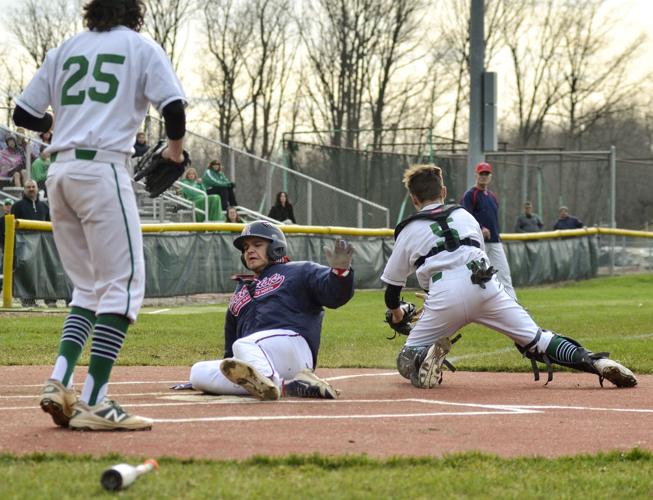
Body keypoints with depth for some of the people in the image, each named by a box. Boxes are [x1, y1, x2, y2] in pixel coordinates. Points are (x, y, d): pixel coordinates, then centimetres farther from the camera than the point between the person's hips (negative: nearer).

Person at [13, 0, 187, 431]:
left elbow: (24, 113, 16)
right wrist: (175, 147, 11)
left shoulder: (65, 49, 19)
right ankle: (93, 403, -15)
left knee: (89, 287, 16)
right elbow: (173, 105, -7)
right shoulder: (142, 47, 6)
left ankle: (59, 383, -1)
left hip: (59, 171, 6)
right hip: (103, 167, -6)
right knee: (124, 284, -6)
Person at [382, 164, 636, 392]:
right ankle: (594, 361, -17)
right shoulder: (464, 215, 25)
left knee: (407, 362, 9)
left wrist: (396, 312, 42)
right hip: (487, 287, 3)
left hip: (444, 298, -3)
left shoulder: (408, 231, 17)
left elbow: (392, 285, 21)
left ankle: (425, 360, -26)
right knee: (535, 339, 5)